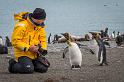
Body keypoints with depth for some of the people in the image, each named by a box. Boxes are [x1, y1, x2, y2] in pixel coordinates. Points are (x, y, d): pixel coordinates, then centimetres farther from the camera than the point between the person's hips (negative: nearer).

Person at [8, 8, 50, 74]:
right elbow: (15, 41, -20)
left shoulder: (39, 26, 6)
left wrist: (43, 49, -5)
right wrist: (29, 48, -25)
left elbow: (43, 39, 15)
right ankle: (13, 65, 2)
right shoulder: (22, 25, -19)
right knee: (28, 69, -26)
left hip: (34, 54, 7)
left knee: (43, 68, -8)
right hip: (22, 53, -7)